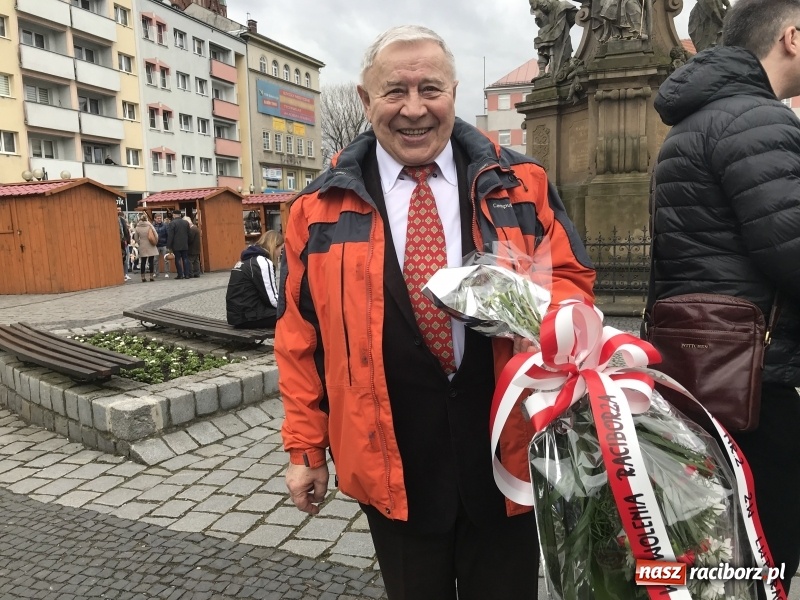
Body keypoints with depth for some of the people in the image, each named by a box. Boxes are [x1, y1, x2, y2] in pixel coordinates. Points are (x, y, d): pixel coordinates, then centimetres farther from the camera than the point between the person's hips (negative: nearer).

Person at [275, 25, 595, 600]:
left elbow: (573, 278, 6)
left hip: (504, 441, 1)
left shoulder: (520, 183, 1)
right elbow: (300, 335, 3)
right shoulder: (321, 207, 1)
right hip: (391, 457, 0)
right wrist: (305, 448, 4)